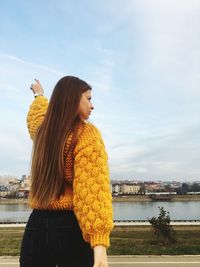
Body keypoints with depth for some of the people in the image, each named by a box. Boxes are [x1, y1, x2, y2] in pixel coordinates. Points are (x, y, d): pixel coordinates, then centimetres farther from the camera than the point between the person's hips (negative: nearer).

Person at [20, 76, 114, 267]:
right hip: (71, 226, -5)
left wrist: (39, 95, 53)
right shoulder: (86, 133, -12)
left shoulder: (41, 129, 7)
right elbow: (93, 187, -24)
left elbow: (35, 115, 33)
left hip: (37, 224, 5)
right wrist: (99, 242, -28)